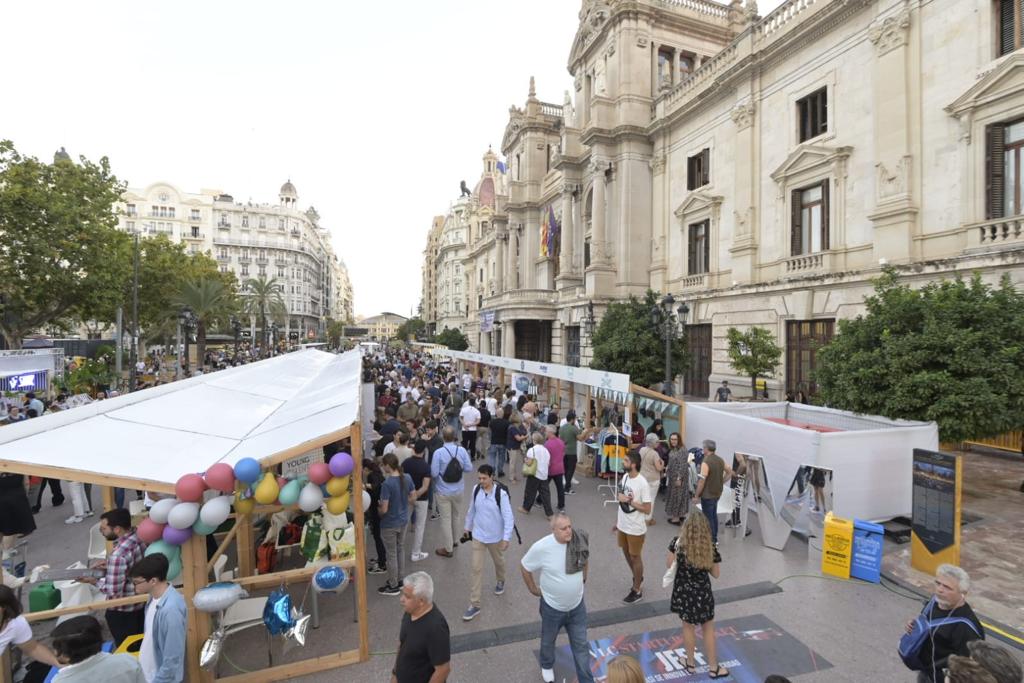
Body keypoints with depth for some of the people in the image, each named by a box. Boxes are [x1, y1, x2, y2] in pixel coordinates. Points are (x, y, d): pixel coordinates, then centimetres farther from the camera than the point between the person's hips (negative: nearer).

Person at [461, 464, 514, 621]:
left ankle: (500, 581, 56)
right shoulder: (476, 489, -12)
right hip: (478, 535, 3)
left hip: (495, 536, -2)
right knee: (476, 568, 3)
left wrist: (506, 538, -21)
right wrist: (468, 527, 14)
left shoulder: (501, 493, -26)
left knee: (498, 561, 24)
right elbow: (471, 509, 4)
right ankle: (474, 605, 15)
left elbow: (508, 517, -21)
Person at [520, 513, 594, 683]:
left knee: (581, 645, 16)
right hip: (552, 607, -1)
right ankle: (547, 666, 55)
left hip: (577, 605, 2)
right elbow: (524, 567, -13)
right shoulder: (542, 547, -30)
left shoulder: (579, 540, -18)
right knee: (548, 641, 26)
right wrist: (533, 589, -5)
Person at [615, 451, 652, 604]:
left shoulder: (642, 484, -25)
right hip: (623, 525, 7)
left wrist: (629, 500, -25)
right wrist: (617, 521, 13)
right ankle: (638, 578, 47)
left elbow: (647, 509, -21)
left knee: (635, 557, 11)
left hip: (635, 529, -7)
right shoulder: (625, 477, -2)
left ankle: (637, 590, 30)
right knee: (627, 554, 23)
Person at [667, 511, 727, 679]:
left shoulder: (678, 543, -17)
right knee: (708, 629, 20)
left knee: (688, 626, 21)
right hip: (702, 593, 0)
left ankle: (691, 663, 36)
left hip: (683, 592, 0)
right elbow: (715, 574, -4)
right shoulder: (710, 547, -16)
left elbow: (669, 565, -6)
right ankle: (713, 668, 34)